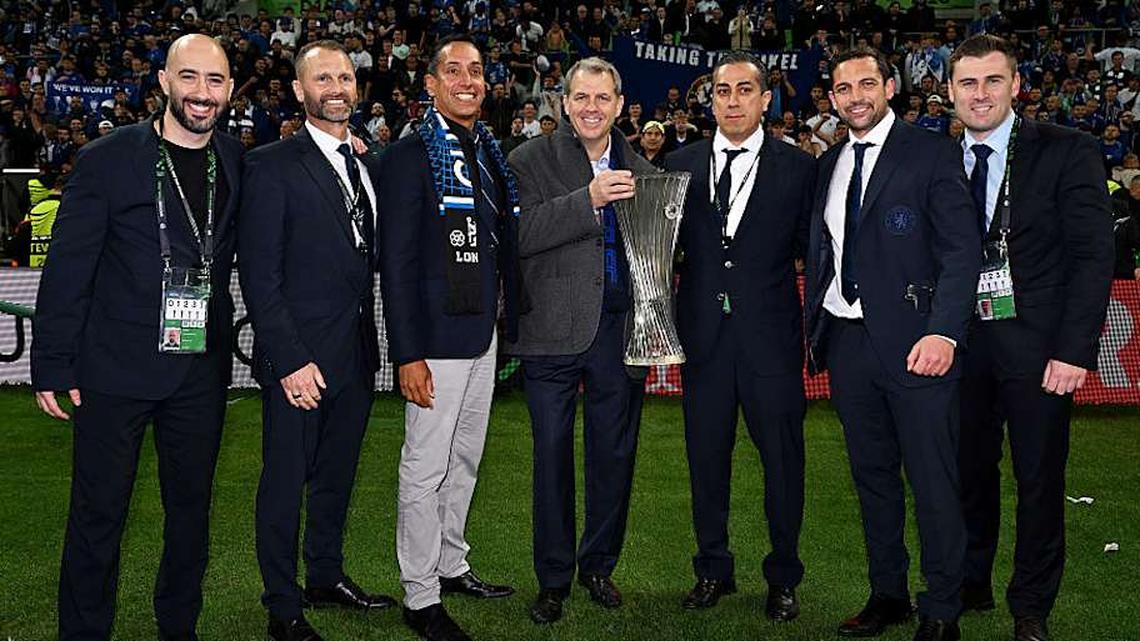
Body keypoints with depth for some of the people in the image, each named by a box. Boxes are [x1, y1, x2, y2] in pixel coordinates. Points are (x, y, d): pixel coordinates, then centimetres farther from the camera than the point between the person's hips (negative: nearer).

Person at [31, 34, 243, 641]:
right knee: (98, 514, 6)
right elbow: (67, 268, -7)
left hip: (201, 370, 4)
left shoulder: (238, 163, 4)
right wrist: (54, 366, -7)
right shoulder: (107, 159, -8)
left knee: (191, 509, 15)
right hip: (115, 368, -3)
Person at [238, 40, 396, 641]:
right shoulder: (271, 165, -9)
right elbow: (259, 275, -13)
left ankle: (327, 575, 36)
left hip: (358, 353, 6)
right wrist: (290, 359, -18)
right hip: (298, 357, -6)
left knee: (337, 474, 18)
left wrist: (372, 342, 6)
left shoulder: (367, 165, 11)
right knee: (285, 482, 5)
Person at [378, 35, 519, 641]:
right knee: (426, 468, 1)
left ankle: (452, 564, 33)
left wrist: (515, 320, 9)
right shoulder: (410, 157, -10)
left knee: (465, 460, 18)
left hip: (484, 333, 7)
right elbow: (397, 263, -13)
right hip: (437, 336, -7)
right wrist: (408, 354, -17)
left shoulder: (491, 154, 12)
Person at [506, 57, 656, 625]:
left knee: (615, 454, 11)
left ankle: (599, 566, 30)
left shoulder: (640, 169, 12)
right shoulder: (531, 160, 0)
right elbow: (520, 236, -15)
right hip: (554, 327, -3)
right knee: (552, 456, 6)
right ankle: (553, 578, 20)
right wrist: (587, 200, -22)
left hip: (619, 327, 3)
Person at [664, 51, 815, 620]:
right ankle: (713, 569, 28)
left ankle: (783, 577, 23)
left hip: (771, 336, -2)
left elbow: (811, 249, 1)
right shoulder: (681, 165, 8)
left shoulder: (797, 167, 2)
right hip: (703, 333, 2)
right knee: (706, 456, 11)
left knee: (782, 458, 6)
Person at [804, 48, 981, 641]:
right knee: (872, 476, 14)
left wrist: (944, 332, -20)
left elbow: (962, 251, -10)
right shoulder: (828, 165, 15)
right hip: (845, 341, 6)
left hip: (913, 342, -5)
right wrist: (812, 327, 9)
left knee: (934, 481, 0)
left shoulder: (931, 153, -3)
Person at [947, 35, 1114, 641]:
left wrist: (1074, 349, -14)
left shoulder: (1067, 152, -4)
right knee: (968, 471, 13)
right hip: (963, 343, 3)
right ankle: (970, 585, 31)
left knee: (1040, 481, 7)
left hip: (1036, 345, -3)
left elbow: (1093, 255, -8)